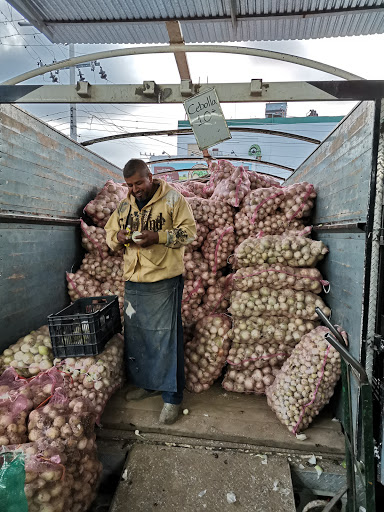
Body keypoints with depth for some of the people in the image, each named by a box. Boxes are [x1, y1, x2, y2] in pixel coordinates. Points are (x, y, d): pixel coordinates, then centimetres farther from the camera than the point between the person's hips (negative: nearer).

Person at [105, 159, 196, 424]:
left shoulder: (173, 199, -4)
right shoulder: (125, 205, 13)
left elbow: (189, 231, -8)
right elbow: (109, 232, 19)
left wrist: (158, 236, -21)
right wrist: (119, 237, -6)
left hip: (164, 281, -6)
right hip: (133, 281, 7)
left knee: (166, 337, -1)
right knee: (136, 335, 16)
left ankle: (172, 397, 14)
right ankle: (148, 384, 36)